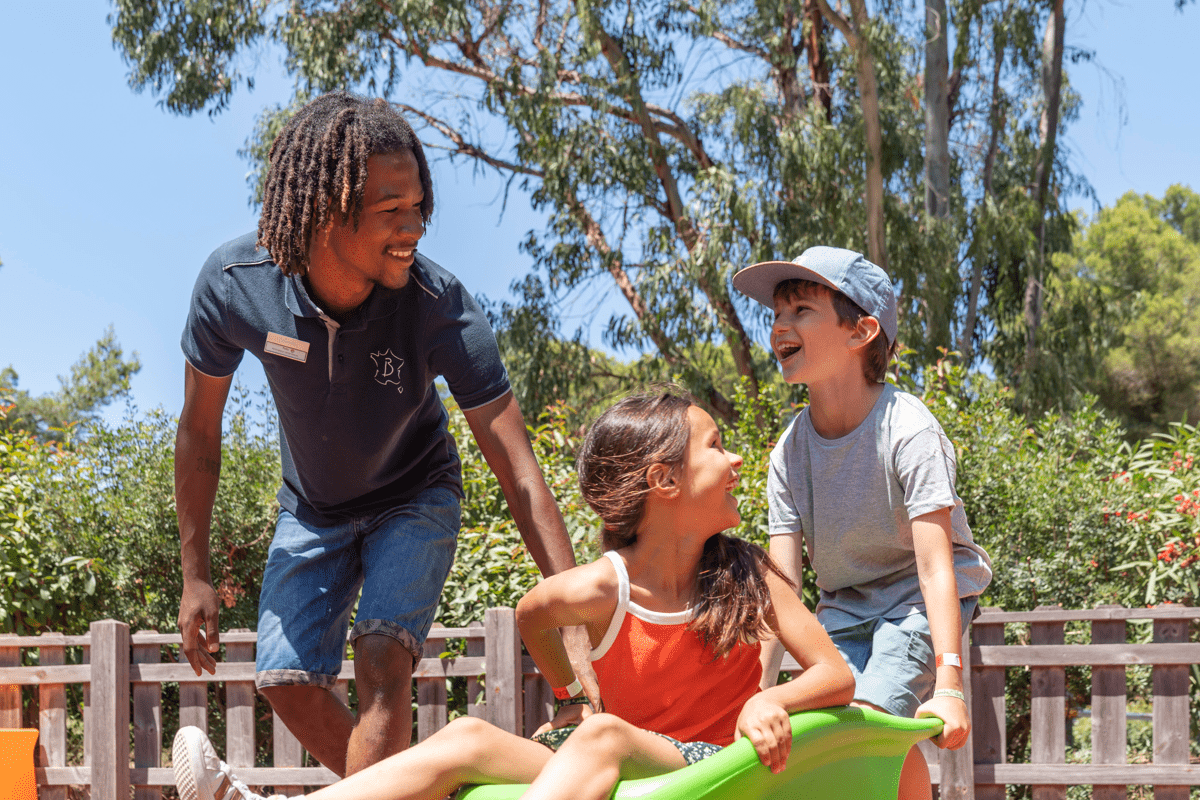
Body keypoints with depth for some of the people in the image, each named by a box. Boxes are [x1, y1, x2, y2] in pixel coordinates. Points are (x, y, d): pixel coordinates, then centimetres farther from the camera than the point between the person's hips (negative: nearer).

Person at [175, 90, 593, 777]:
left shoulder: (440, 305, -34)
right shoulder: (234, 282, -28)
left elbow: (519, 471, -34)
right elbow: (200, 429, -10)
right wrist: (196, 574, -5)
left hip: (415, 498, -3)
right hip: (313, 508, 3)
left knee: (383, 660, -23)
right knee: (288, 682, -2)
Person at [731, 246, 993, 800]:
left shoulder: (908, 432, -24)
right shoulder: (789, 453, -8)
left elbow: (936, 566, -28)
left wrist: (949, 687, -34)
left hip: (918, 598, -5)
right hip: (845, 604, 5)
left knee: (872, 717, -24)